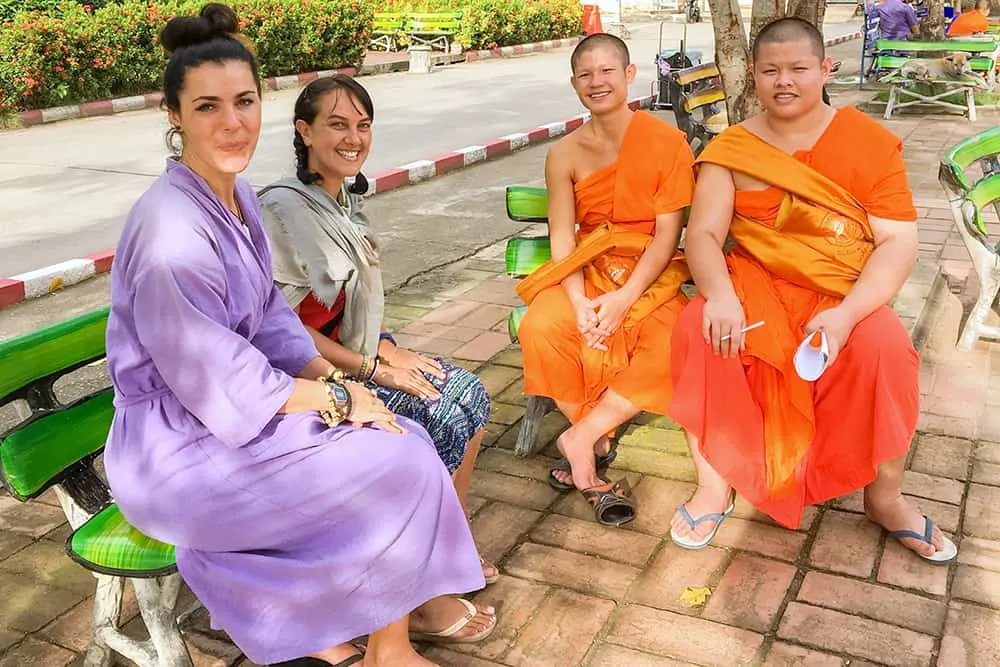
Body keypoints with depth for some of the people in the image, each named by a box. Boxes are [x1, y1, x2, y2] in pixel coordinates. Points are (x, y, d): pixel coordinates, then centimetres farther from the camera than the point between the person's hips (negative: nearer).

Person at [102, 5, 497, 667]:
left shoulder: (238, 196, 3)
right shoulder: (172, 228, -27)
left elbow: (270, 318, 10)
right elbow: (216, 382, -24)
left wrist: (334, 377, -4)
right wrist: (335, 399, -15)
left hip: (233, 409, 8)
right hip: (179, 455, -8)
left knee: (402, 436, 0)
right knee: (400, 464, -10)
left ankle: (414, 597, 19)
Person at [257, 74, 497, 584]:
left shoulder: (345, 199, 8)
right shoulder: (284, 208, -19)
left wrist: (387, 348, 0)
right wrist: (373, 369, -17)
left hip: (362, 359, 8)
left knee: (465, 393, -4)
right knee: (435, 419, -18)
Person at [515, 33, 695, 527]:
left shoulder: (667, 142, -5)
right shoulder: (565, 154, 2)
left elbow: (668, 233, -9)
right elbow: (562, 238, -4)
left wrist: (626, 298, -21)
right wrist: (580, 303, -22)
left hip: (650, 273, -1)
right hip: (586, 269, 2)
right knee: (541, 328, -28)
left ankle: (580, 437, -14)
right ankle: (598, 448, -10)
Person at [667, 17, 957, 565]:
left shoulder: (872, 143, -2)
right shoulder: (730, 150, 1)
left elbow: (898, 243, -9)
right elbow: (702, 235, -9)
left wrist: (847, 313, -26)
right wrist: (719, 292, -32)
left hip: (845, 294, 0)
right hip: (756, 287, 1)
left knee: (884, 347, -30)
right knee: (699, 329, -29)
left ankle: (885, 497, -5)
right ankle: (715, 482, -11)